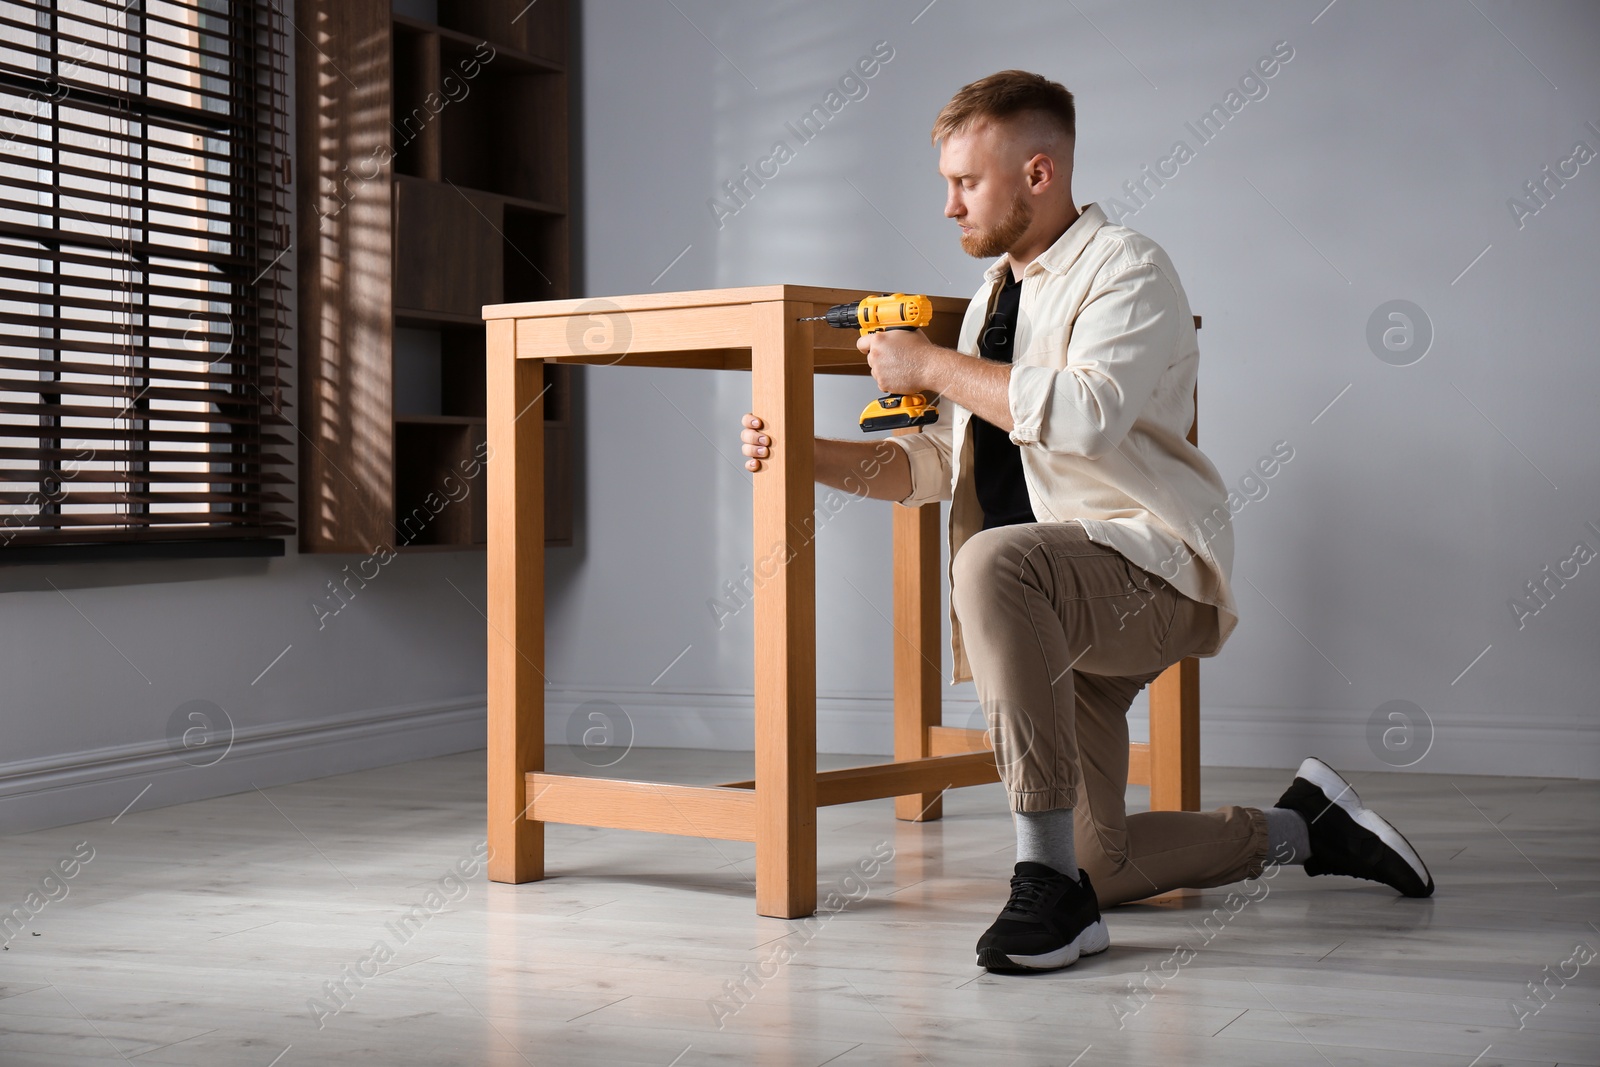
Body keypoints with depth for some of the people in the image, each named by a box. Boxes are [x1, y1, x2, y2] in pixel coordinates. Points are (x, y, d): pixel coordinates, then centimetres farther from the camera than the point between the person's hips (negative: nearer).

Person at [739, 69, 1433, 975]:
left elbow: (1088, 412, -27)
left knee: (993, 561, -39)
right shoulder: (996, 296, 19)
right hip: (1056, 611, 9)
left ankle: (1050, 883, -34)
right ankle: (1301, 830, 29)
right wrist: (808, 455, 5)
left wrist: (934, 367, -18)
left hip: (1157, 571, -9)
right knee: (1100, 865, 6)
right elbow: (940, 463, 18)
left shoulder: (1126, 268, -7)